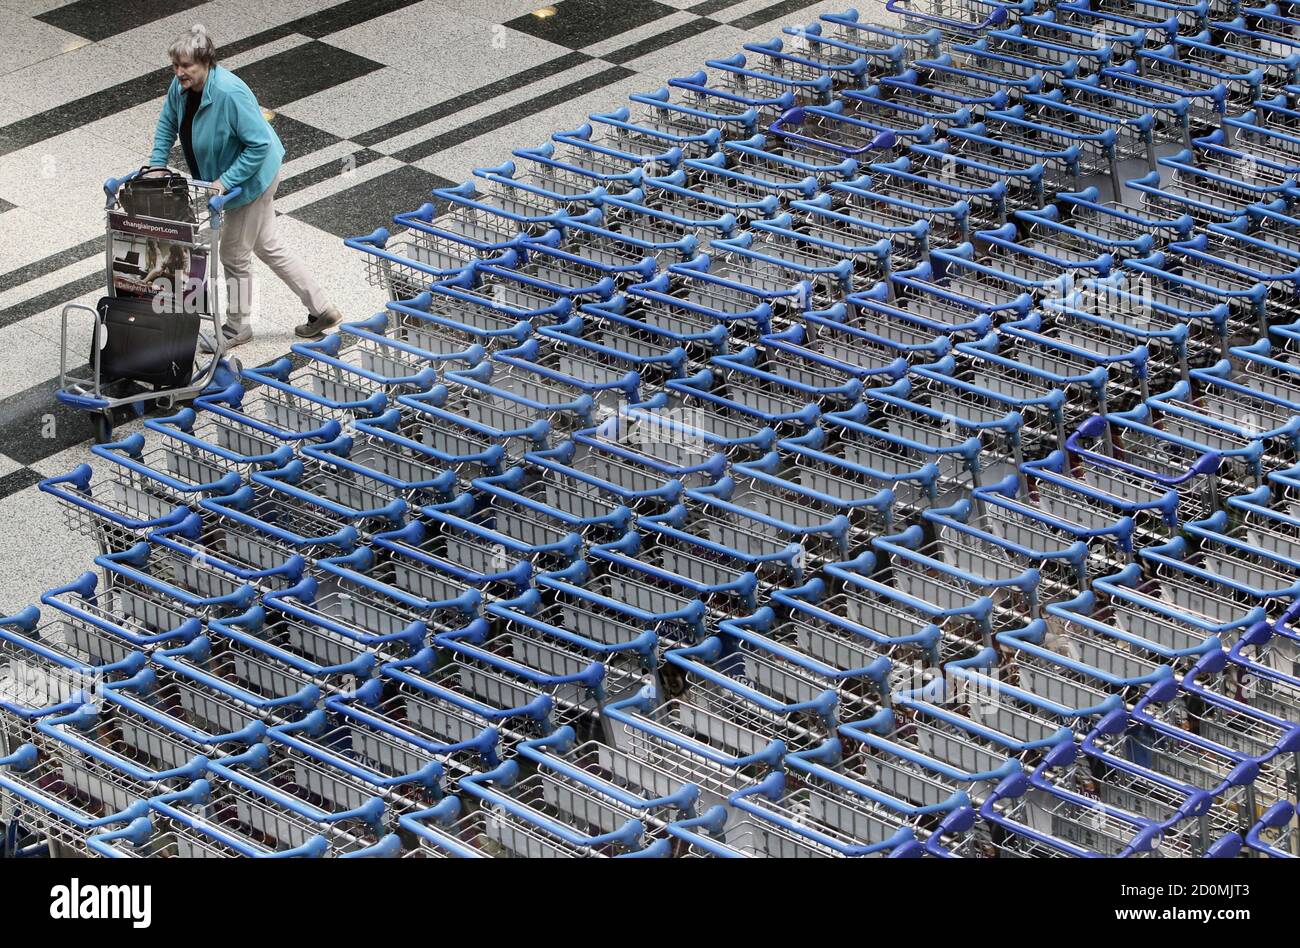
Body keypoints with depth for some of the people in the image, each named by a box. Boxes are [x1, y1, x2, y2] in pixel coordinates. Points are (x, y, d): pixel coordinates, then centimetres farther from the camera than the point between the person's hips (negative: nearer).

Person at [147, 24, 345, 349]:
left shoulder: (230, 94, -34)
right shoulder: (181, 85, -9)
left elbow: (259, 145, -30)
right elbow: (167, 124, 9)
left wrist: (225, 180, -29)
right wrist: (157, 164, 1)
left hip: (252, 177, -9)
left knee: (234, 255, 6)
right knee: (268, 247, 18)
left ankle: (236, 327, 28)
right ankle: (322, 310, 27)